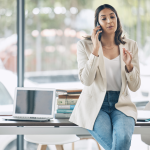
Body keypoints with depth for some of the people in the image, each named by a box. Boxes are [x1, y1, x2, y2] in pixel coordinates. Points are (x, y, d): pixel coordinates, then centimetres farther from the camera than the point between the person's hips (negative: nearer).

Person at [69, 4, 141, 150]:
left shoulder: (130, 46, 6)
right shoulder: (85, 45, 0)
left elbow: (135, 87, 4)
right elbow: (86, 80, -14)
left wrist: (129, 65, -14)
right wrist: (95, 50, -17)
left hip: (121, 105, 2)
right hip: (94, 104, -2)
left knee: (123, 138, -31)